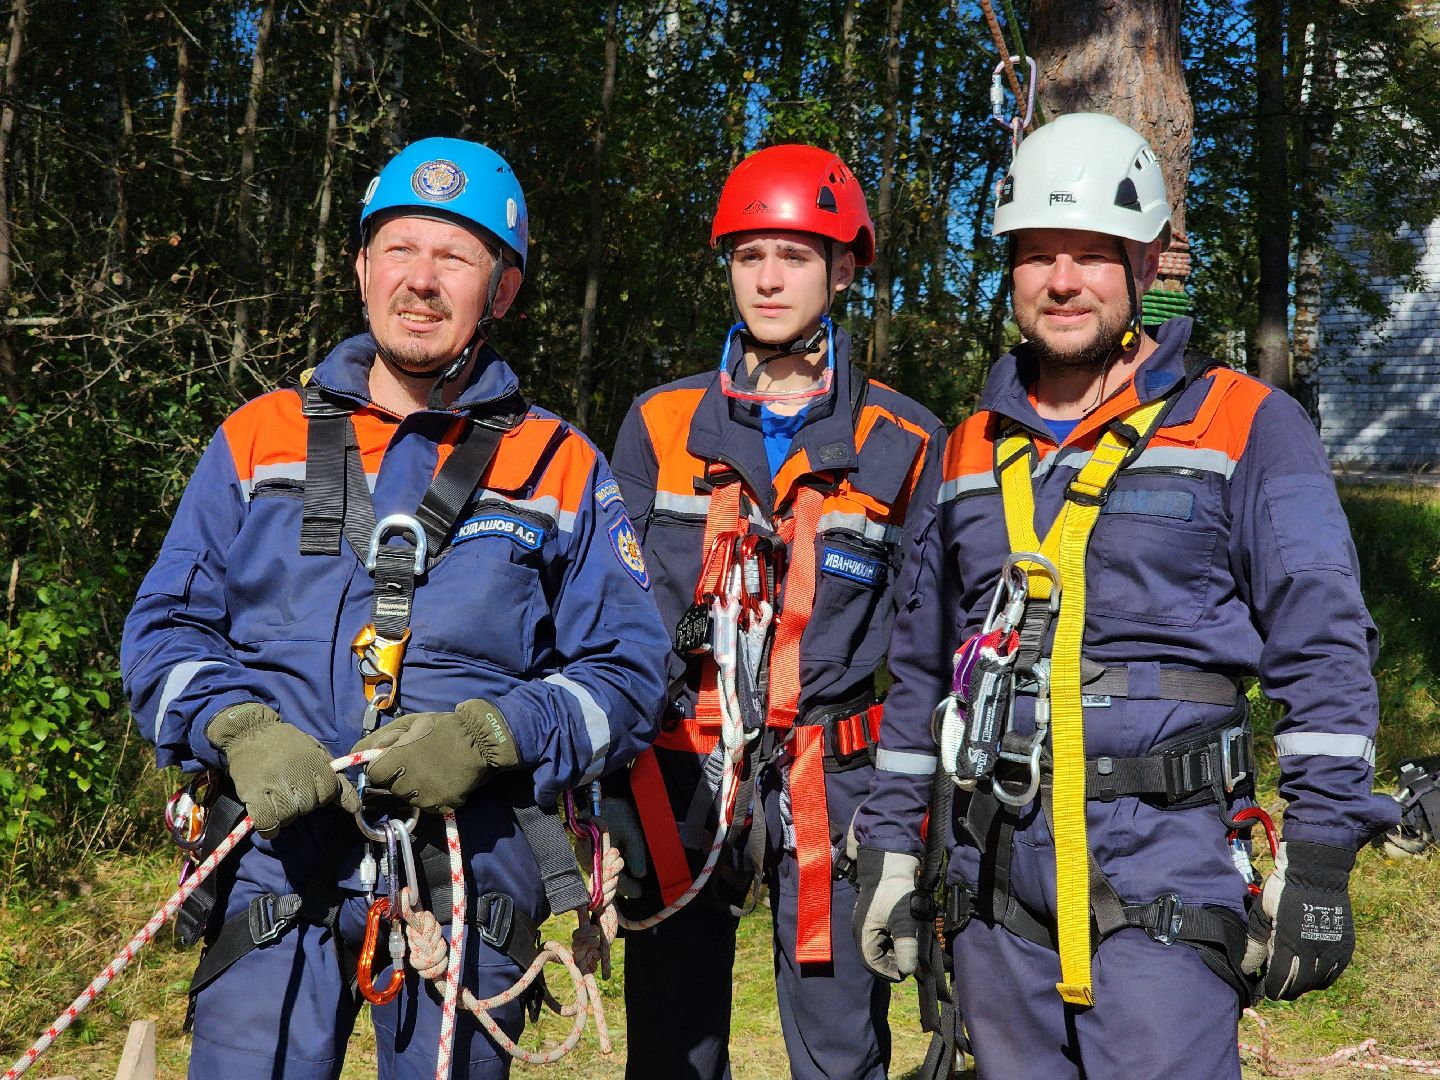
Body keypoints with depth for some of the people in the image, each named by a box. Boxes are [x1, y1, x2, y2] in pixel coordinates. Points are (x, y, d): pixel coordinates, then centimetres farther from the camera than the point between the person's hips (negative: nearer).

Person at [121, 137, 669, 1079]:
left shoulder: (562, 472, 7)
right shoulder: (259, 440, 12)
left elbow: (626, 673, 3)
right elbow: (167, 627, 10)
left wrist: (488, 737, -14)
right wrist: (241, 732, -10)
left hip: (472, 878, 0)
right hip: (280, 857, 1)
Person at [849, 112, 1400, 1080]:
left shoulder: (1249, 426, 1)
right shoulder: (971, 452, 14)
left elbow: (1322, 647, -4)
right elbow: (922, 666, 19)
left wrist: (1319, 858, -10)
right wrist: (891, 847, 16)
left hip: (1162, 865, -4)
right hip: (993, 882, 5)